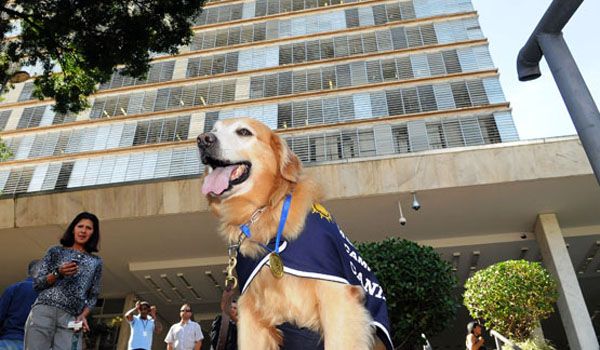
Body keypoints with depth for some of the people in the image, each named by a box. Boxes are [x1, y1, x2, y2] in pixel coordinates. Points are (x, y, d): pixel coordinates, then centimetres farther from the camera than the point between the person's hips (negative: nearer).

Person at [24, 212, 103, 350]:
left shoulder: (96, 262, 14)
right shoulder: (56, 251, 12)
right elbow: (36, 283, 7)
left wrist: (83, 315, -2)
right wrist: (58, 273, -10)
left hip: (71, 319, 1)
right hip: (43, 312, -1)